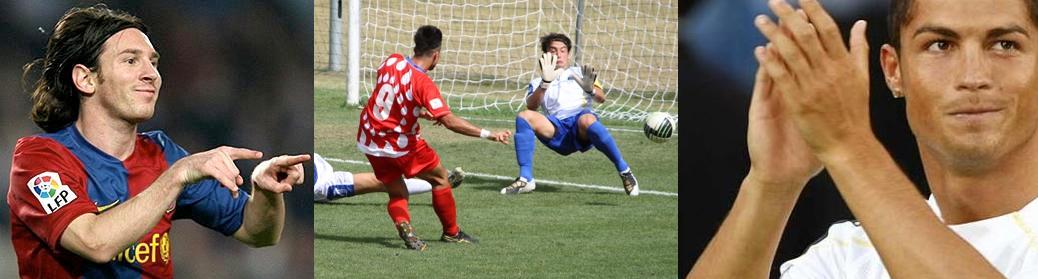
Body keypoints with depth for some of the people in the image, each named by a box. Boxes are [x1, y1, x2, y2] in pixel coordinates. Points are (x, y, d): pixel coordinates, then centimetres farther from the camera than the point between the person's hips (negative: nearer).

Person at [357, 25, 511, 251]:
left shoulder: (392, 61, -4)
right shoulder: (423, 83, -21)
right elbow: (450, 121, -28)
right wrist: (488, 135, -30)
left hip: (369, 139, 6)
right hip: (399, 144, -6)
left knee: (397, 193, 15)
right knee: (440, 179, 14)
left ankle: (402, 223, -14)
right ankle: (451, 232, 22)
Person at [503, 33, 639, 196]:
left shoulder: (580, 73, 24)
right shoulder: (538, 83, 25)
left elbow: (601, 98, 7)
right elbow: (531, 106, 2)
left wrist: (590, 89, -16)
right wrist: (545, 83, -13)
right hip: (557, 131, 2)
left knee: (587, 120, -38)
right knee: (524, 116, -23)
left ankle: (625, 172, -29)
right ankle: (525, 179, -25)